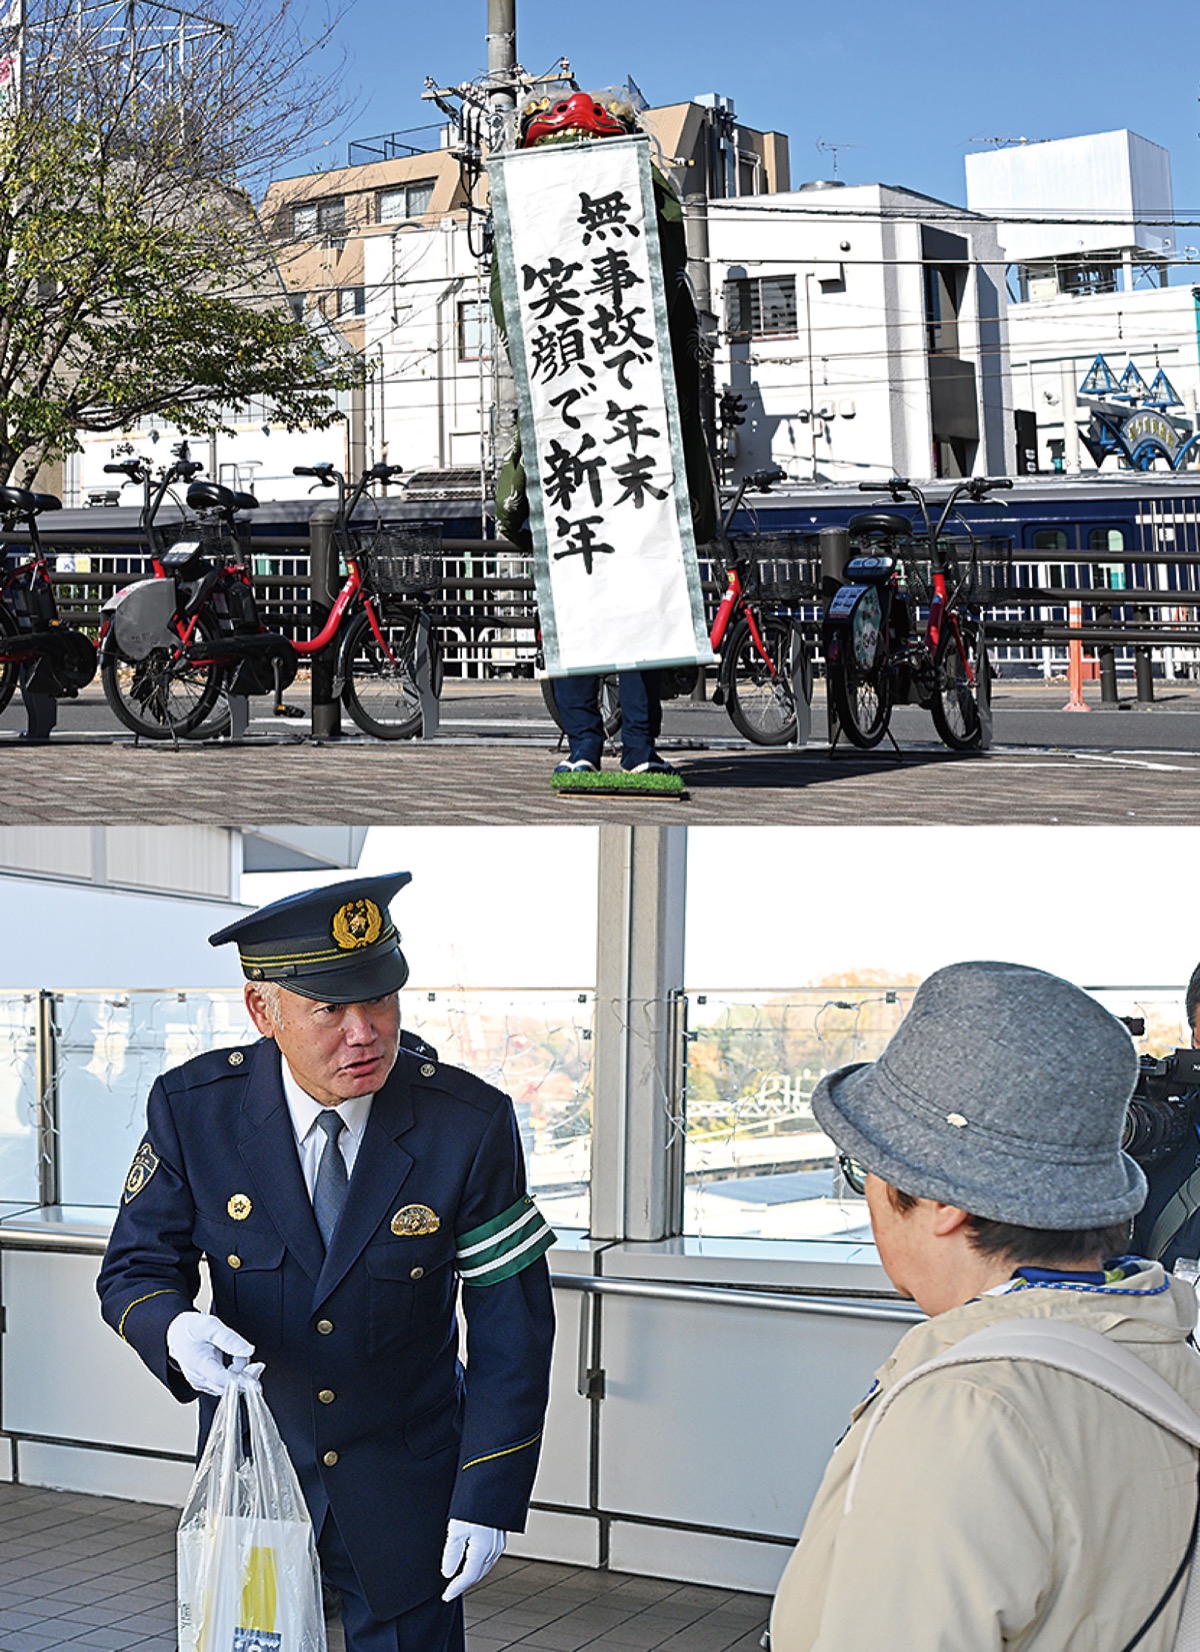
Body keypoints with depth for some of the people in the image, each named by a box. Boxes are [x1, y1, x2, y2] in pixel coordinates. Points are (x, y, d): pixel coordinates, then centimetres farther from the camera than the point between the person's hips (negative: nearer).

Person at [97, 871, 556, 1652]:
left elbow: (512, 1325, -11)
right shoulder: (193, 1108, -13)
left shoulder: (471, 1123, -17)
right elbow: (136, 1269, -4)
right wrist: (176, 1329, -28)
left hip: (405, 1496, -1)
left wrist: (488, 1497, -12)